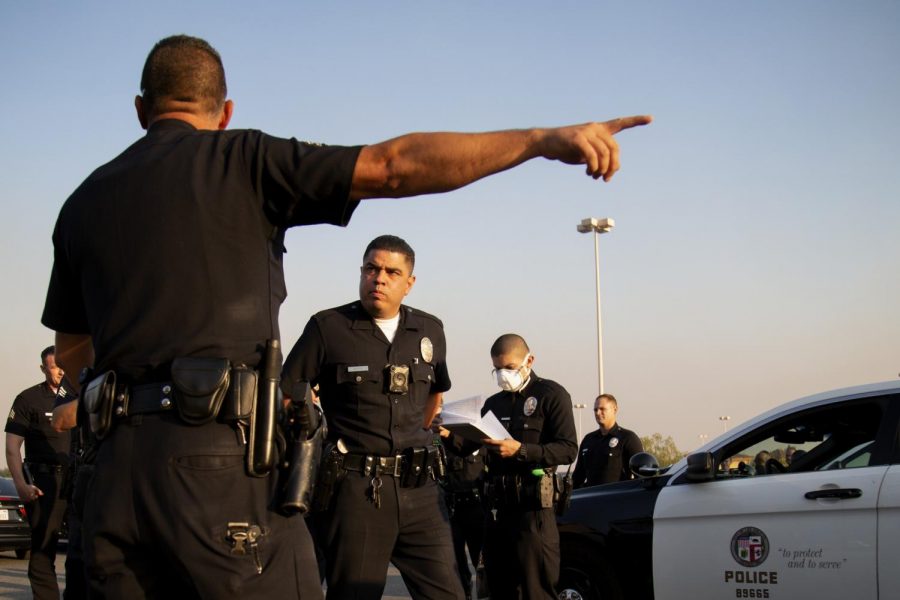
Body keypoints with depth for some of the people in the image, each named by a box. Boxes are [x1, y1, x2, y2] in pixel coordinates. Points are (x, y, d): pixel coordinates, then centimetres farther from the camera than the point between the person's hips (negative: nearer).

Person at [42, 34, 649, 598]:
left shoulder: (83, 203, 19)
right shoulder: (241, 161, 4)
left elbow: (71, 352, 28)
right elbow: (395, 164, -7)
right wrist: (543, 139, -9)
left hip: (116, 466, 6)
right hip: (217, 458, -5)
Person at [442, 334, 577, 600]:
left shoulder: (551, 395, 0)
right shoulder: (494, 403, 21)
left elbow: (568, 450, -10)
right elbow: (470, 443, 20)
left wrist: (520, 451, -21)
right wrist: (450, 436, -2)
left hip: (533, 506, -7)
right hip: (498, 507, 7)